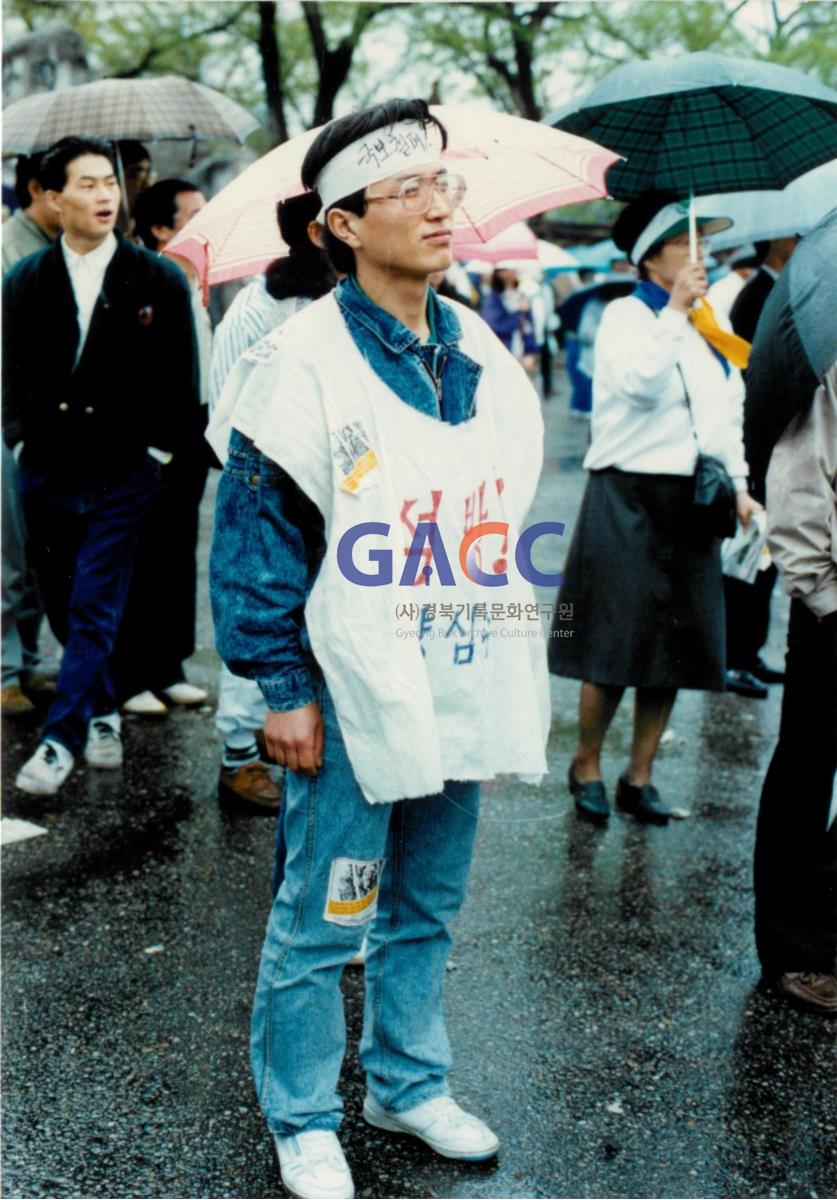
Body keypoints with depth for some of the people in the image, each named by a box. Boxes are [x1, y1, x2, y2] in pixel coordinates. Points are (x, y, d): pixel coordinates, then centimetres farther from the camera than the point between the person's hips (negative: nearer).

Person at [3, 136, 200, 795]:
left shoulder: (160, 281, -2)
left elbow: (180, 380, 2)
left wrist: (157, 445, -3)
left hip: (122, 475, -3)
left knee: (94, 611, -6)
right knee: (65, 609, 12)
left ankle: (61, 738, 0)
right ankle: (103, 713, 31)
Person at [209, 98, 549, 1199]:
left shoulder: (481, 354, 7)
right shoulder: (303, 362, -12)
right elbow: (257, 532, -11)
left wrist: (511, 673, 15)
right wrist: (282, 688, -13)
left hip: (461, 687, 6)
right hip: (354, 694, -6)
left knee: (428, 909, 19)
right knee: (322, 921, 6)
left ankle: (409, 1084, 38)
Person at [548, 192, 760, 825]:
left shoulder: (707, 329, 15)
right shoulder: (625, 316, -5)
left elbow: (729, 413, 20)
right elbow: (639, 382, -26)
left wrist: (739, 484, 11)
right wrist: (675, 309, -22)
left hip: (692, 501, 6)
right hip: (631, 496, -6)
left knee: (674, 648, 7)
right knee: (616, 649, -3)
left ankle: (639, 777, 20)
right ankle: (586, 765, 17)